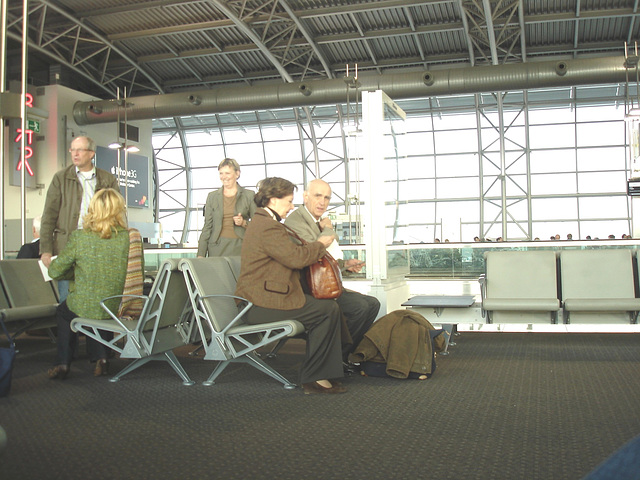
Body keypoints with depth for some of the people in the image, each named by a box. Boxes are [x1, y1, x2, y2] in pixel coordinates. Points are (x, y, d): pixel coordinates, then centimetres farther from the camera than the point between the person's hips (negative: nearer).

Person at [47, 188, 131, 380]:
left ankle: (63, 364, 34)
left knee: (63, 310, 33)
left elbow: (54, 271, -6)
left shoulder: (79, 237, -14)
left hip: (86, 308, -2)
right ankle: (100, 357, 29)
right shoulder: (129, 237, -9)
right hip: (118, 309, 2)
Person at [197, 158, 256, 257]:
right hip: (217, 248, 1)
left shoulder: (249, 195, 8)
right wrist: (201, 254, 4)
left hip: (240, 247, -1)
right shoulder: (212, 196, 13)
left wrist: (244, 223, -10)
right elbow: (207, 226, 12)